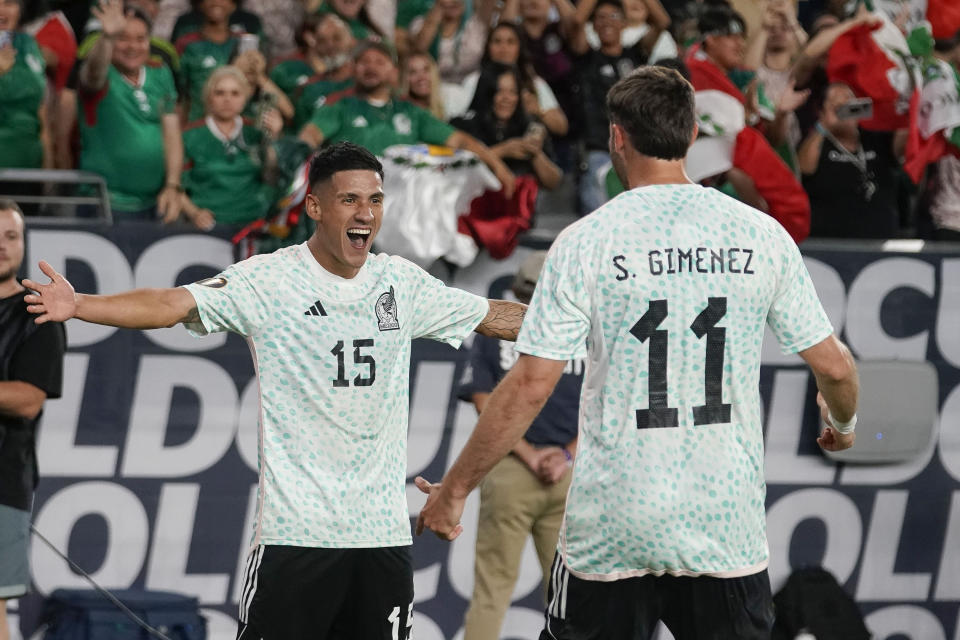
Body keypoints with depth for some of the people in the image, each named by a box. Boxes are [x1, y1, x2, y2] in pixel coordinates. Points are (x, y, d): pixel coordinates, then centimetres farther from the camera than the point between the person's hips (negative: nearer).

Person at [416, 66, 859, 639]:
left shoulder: (586, 242, -5)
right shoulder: (762, 236, 1)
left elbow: (531, 384, -8)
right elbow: (833, 366, 7)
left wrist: (454, 490, 1)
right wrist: (843, 421, 30)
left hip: (613, 525, -1)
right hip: (727, 530, 2)